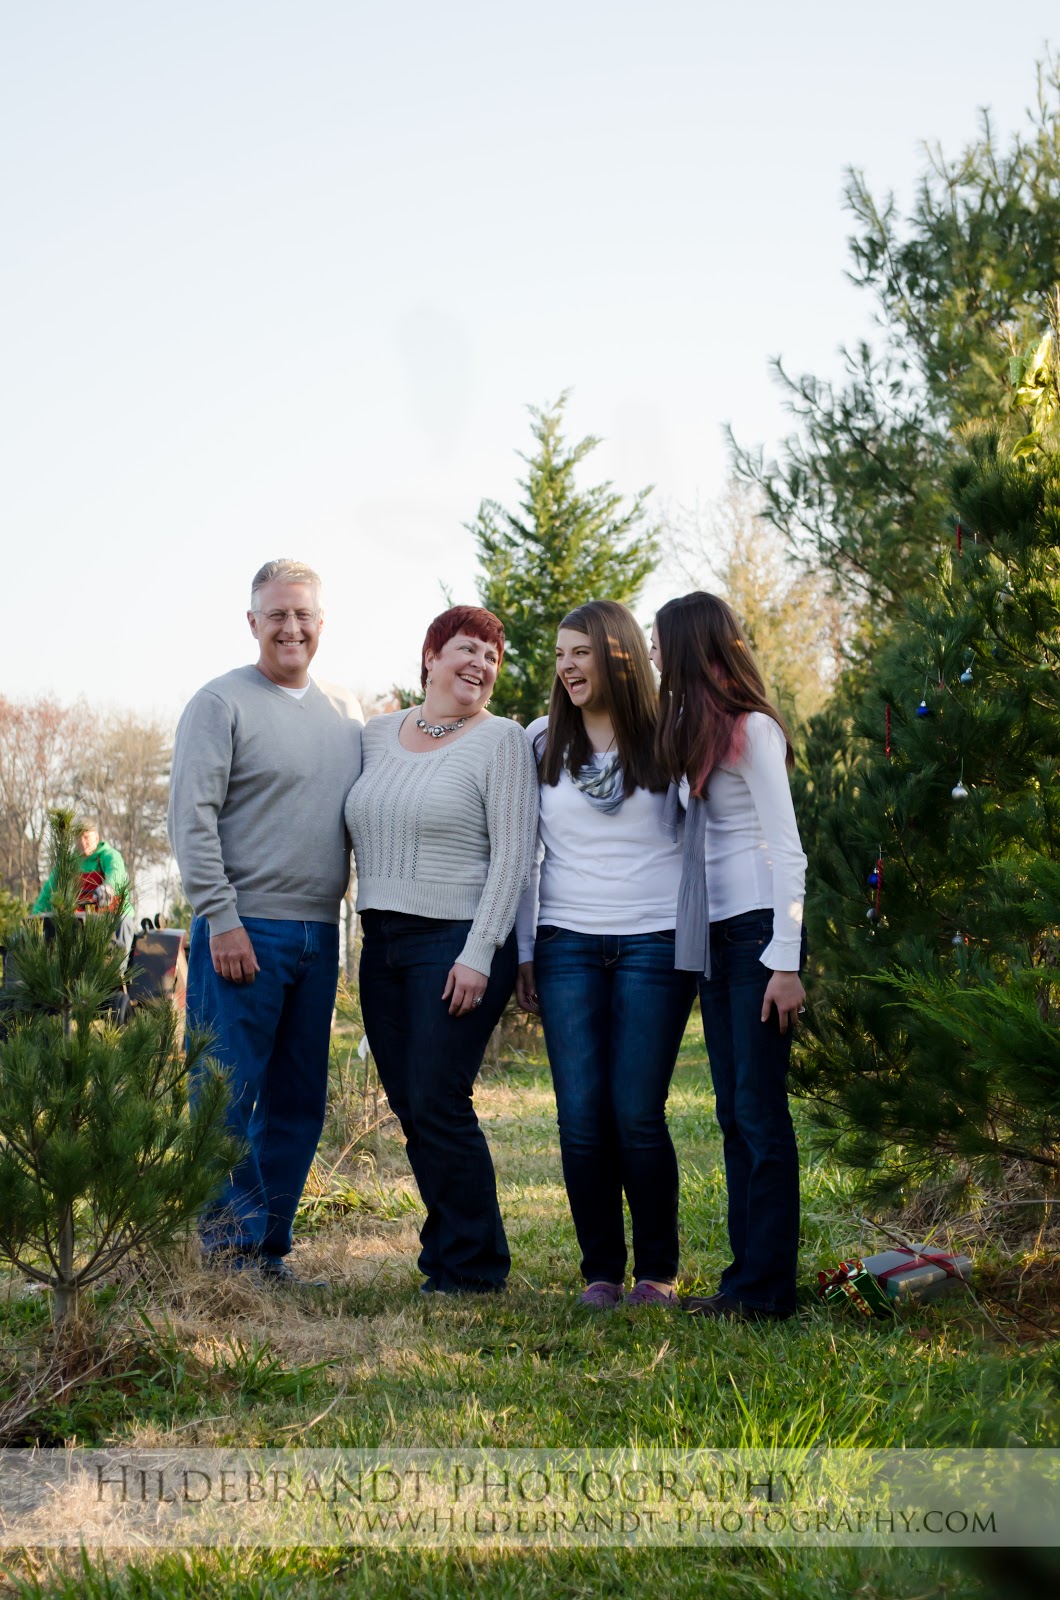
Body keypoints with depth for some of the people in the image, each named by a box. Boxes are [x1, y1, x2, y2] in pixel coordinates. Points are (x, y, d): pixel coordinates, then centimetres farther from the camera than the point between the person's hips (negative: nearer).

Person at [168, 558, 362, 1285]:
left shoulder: (343, 718, 15)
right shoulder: (223, 702, -3)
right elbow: (192, 818, -10)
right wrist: (221, 919, -16)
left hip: (317, 935, 6)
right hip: (243, 932, -6)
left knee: (298, 1102, 9)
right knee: (228, 1094, -4)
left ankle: (269, 1249, 18)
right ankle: (232, 1239, 6)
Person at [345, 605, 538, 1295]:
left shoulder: (501, 740, -3)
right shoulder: (378, 734, 13)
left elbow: (513, 855, -9)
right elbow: (361, 831, 22)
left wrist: (478, 954, -15)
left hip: (459, 945, -6)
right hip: (382, 945, 6)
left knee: (438, 1104, -7)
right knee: (411, 1109, 7)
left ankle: (471, 1269, 5)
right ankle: (450, 1245, 19)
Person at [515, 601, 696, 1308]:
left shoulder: (667, 738, 4)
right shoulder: (542, 741, 10)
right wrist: (523, 950, 9)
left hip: (654, 945, -2)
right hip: (567, 948, 2)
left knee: (637, 1115, -5)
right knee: (582, 1118, -2)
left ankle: (658, 1270, 11)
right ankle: (601, 1270, 12)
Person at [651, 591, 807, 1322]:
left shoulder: (752, 729, -9)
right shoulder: (697, 732, 16)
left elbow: (788, 850, -13)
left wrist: (787, 962, -17)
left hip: (760, 930, -9)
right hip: (715, 938, 9)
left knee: (759, 1109, -7)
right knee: (734, 1111, 9)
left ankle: (768, 1286, -2)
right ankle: (746, 1272, 15)